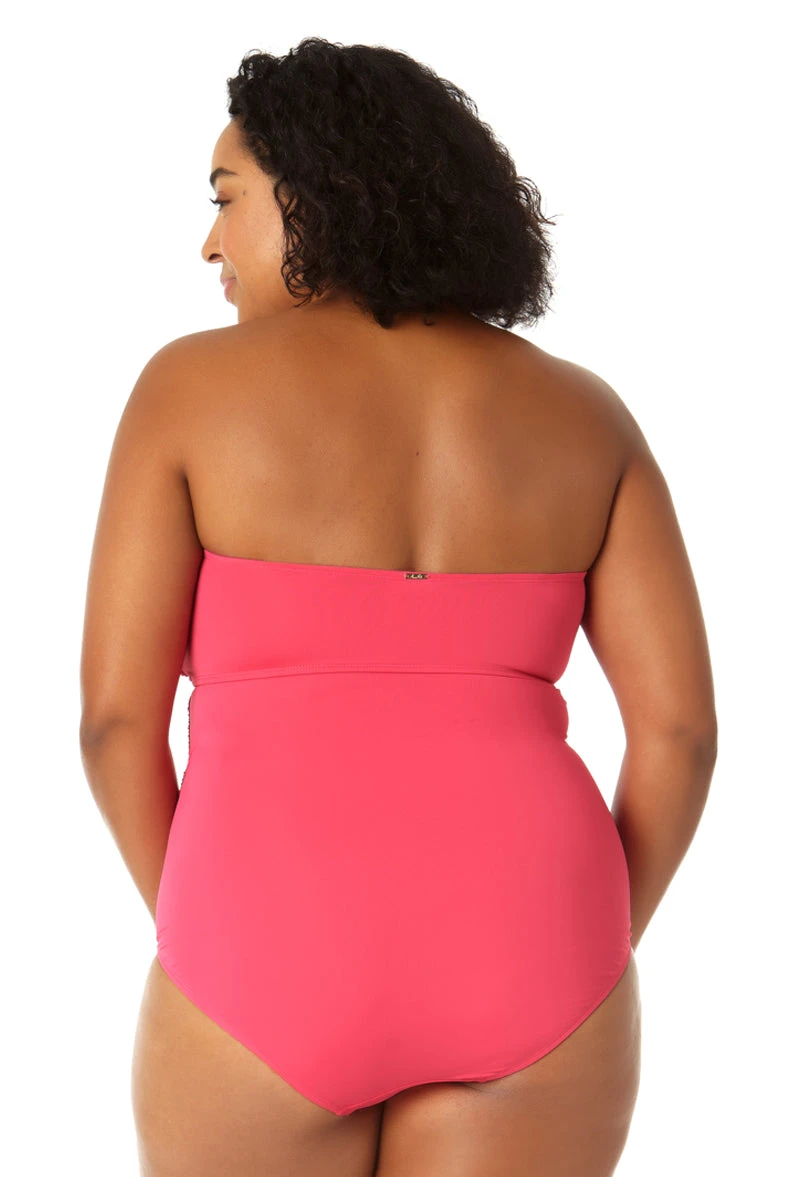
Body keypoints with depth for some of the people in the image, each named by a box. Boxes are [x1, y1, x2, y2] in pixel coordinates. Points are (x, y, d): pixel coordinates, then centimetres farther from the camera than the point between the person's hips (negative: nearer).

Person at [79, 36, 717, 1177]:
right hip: (515, 967, 3)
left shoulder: (191, 386, 0)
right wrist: (584, 965, 13)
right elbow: (680, 727, 2)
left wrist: (204, 948, 10)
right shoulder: (583, 414, 8)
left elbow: (115, 712, -4)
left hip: (283, 973, -2)